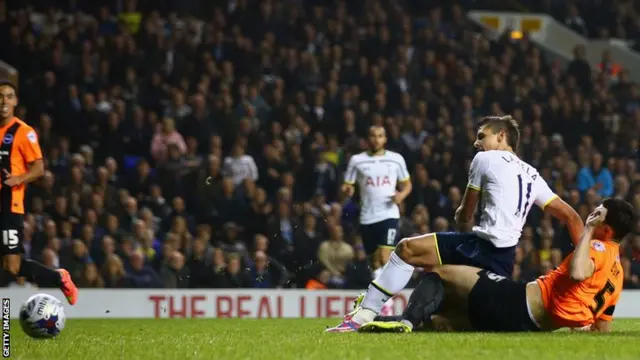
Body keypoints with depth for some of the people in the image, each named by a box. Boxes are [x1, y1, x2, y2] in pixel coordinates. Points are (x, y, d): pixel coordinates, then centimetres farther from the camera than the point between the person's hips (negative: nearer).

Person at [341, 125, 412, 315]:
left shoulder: (396, 159, 5)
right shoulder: (357, 160, 5)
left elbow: (407, 184, 14)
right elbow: (347, 186, 7)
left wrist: (402, 194, -8)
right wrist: (347, 190, -18)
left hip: (389, 215, -2)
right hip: (367, 218, 2)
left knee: (386, 258, -16)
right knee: (375, 261, 8)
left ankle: (387, 304, -16)